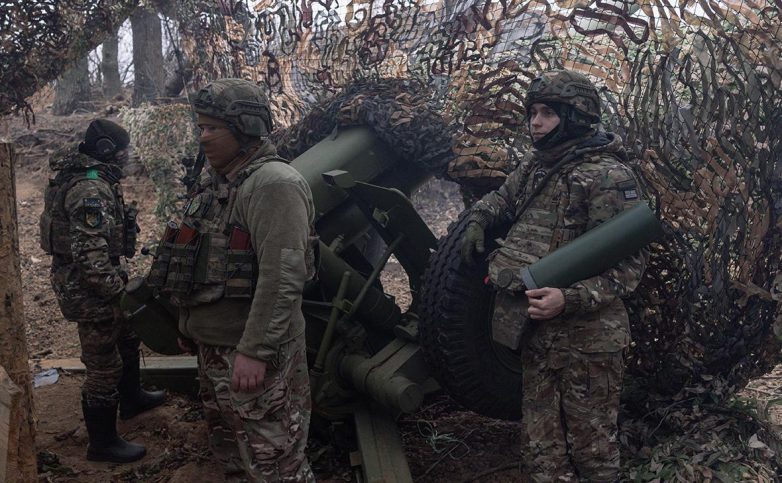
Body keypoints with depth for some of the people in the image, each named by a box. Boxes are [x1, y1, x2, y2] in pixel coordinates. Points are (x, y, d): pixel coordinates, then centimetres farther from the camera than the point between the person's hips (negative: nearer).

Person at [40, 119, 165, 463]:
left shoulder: (85, 178, 8)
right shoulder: (91, 191, -26)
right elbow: (90, 257, -31)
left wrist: (118, 280, 19)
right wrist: (116, 289, -18)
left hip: (91, 285, 11)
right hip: (90, 292, -11)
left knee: (127, 338, 27)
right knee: (104, 368, 2)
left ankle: (131, 398, 48)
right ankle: (102, 443, 17)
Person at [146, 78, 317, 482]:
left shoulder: (274, 184, -19)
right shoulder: (213, 181, 12)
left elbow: (283, 277, -26)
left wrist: (254, 351, -28)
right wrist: (190, 323, 21)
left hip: (253, 356, -9)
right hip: (212, 345, 10)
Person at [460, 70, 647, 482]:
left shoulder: (608, 177, -13)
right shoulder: (535, 165, 11)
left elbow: (628, 262, -16)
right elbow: (503, 198, 32)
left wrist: (570, 299, -29)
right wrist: (477, 221, 11)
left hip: (585, 338, -7)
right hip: (536, 329, 7)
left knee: (591, 448, 6)